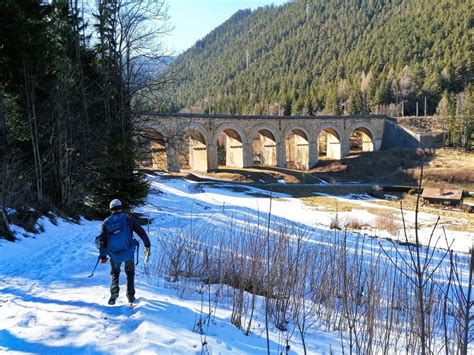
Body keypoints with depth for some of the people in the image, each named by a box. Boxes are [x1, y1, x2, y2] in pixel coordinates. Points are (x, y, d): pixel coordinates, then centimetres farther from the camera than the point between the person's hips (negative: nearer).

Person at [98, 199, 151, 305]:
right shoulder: (128, 218, 2)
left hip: (114, 254, 1)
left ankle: (114, 291, -1)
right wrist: (147, 245, 9)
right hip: (128, 252, -1)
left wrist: (103, 255, 10)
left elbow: (102, 240, 4)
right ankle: (131, 296, 16)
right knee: (130, 273, 20)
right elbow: (141, 232, 0)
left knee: (115, 273, 23)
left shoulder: (106, 222, 6)